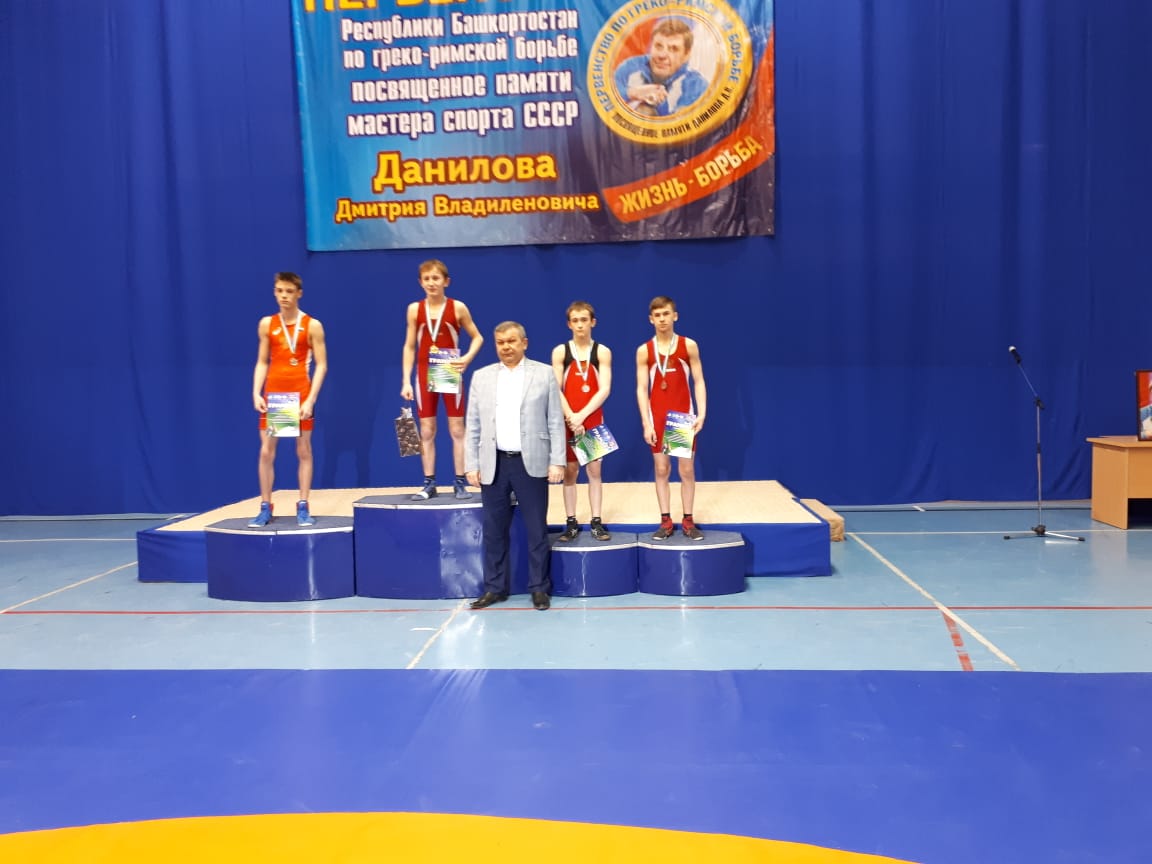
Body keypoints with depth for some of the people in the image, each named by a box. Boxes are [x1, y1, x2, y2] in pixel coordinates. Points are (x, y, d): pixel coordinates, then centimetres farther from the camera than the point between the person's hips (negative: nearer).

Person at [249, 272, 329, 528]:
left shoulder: (312, 325, -2)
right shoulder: (267, 324, 7)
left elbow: (321, 365, -5)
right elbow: (262, 363, 10)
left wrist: (311, 399, -14)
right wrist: (256, 393, -4)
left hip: (301, 395, -2)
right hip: (272, 394, 3)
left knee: (303, 451, 4)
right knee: (266, 452, 2)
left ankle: (303, 508, 10)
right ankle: (265, 508, 10)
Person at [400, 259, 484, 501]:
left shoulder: (457, 307, -3)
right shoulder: (414, 309, 2)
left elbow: (477, 337, 5)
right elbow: (409, 347, 5)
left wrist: (467, 357, -13)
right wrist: (406, 381, 0)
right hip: (424, 375, 2)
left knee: (457, 429, 2)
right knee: (426, 431, 5)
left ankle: (460, 482, 9)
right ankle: (429, 483, 12)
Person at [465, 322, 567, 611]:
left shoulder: (544, 373, 3)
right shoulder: (481, 377, 9)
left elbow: (556, 422, 1)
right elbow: (472, 426, 8)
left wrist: (557, 461, -6)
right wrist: (472, 465, 1)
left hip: (531, 463, -2)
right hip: (494, 464, 2)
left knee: (537, 530, 4)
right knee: (494, 530, 8)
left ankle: (539, 588, 14)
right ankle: (495, 587, 19)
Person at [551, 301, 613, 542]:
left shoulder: (602, 352, -1)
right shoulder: (560, 351, 0)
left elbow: (604, 389, -9)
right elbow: (555, 389, -5)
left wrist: (582, 415, -19)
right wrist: (571, 418, -16)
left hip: (594, 419, 0)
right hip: (567, 420, 0)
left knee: (594, 469, 4)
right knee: (569, 470, 5)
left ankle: (596, 522, 10)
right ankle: (571, 523, 12)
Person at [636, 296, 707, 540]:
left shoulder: (689, 346, 0)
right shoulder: (644, 351, 0)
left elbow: (699, 382, 0)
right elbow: (641, 388, -1)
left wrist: (701, 414, -11)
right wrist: (646, 423, -8)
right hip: (657, 419, 0)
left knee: (687, 470, 3)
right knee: (661, 470, 5)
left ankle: (688, 521, 12)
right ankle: (666, 521, 12)